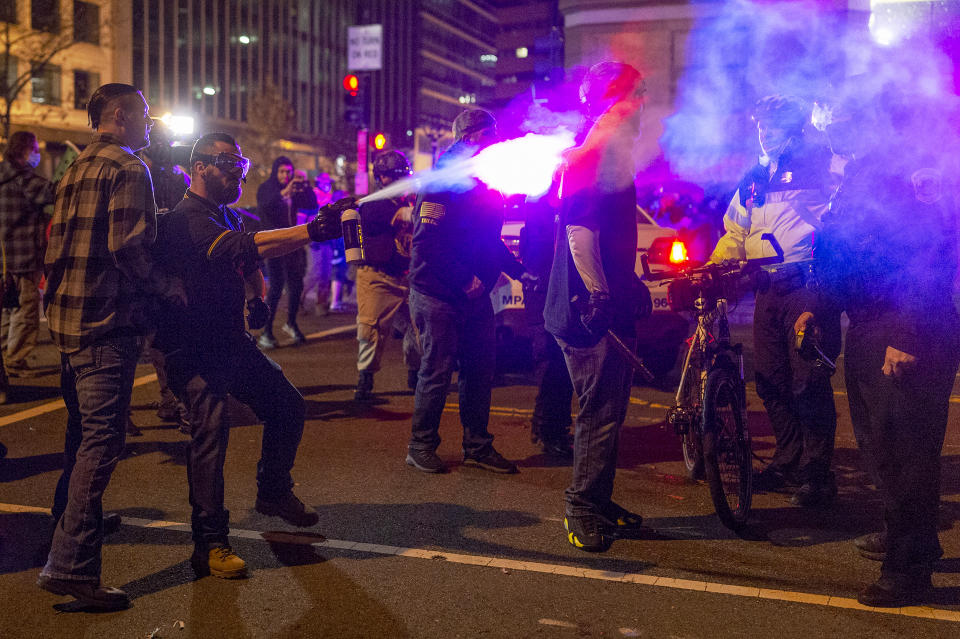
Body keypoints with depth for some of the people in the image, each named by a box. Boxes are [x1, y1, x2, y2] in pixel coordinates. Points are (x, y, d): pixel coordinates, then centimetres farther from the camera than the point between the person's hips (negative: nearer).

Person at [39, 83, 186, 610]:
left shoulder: (75, 171, 19)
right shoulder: (127, 170, -10)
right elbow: (128, 250, -19)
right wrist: (170, 287, -8)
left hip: (67, 318, 10)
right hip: (107, 322, -10)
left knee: (82, 434, 24)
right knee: (100, 442, -10)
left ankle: (70, 524, 41)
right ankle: (71, 566, -11)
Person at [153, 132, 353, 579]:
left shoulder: (228, 215, 13)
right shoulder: (186, 218, -18)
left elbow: (249, 263, 31)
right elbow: (241, 249, -37)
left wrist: (256, 298, 10)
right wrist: (312, 231, -45)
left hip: (231, 341, 9)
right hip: (192, 349, -9)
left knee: (287, 407, 13)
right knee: (212, 424, -25)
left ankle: (273, 492, 37)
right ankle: (209, 545, -18)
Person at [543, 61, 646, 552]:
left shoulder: (611, 156, 18)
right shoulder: (592, 158, -15)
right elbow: (580, 234, -23)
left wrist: (629, 287, 28)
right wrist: (600, 297, -22)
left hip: (607, 308, 10)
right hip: (593, 313, -10)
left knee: (606, 412, 16)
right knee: (599, 415, -4)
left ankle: (597, 503, 28)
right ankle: (583, 512, 8)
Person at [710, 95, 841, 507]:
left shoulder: (820, 165, 3)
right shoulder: (754, 180, 21)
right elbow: (736, 233, 24)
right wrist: (709, 268, 8)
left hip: (808, 285, -6)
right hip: (768, 289, 6)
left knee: (809, 382, -8)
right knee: (770, 381, 7)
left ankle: (817, 472, 2)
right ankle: (787, 461, 21)